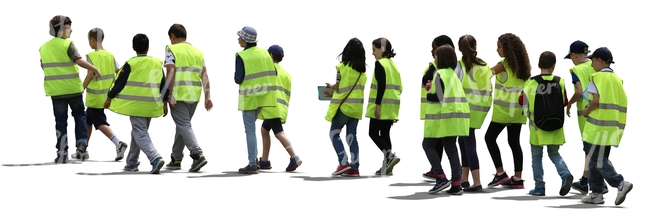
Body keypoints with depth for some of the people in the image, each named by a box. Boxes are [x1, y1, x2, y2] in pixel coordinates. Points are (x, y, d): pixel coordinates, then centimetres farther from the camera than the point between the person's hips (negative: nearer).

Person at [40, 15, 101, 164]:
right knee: (79, 115, 15)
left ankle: (62, 153, 2)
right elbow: (79, 61, -21)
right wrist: (95, 69, -12)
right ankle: (82, 145, 2)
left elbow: (43, 66, 20)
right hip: (73, 88, -3)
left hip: (55, 89, 3)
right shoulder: (68, 45, -10)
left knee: (61, 120, 7)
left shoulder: (44, 47, 8)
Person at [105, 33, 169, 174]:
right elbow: (164, 84, 9)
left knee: (140, 134, -7)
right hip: (151, 105, 5)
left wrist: (110, 98, 8)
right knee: (138, 132, 19)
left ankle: (155, 158, -26)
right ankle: (132, 163, 25)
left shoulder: (131, 63, -8)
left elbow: (120, 82, -5)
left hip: (136, 105, -5)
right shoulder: (157, 63, 6)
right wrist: (165, 102, 18)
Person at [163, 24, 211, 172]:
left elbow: (171, 73, -13)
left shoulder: (172, 50, -1)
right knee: (182, 125, 17)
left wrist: (169, 95, -14)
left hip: (178, 95, -6)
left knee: (184, 125, -7)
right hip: (194, 96, 6)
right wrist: (207, 97, 6)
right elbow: (205, 76, 9)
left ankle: (198, 155, -23)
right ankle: (176, 159, 23)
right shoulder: (198, 52, 16)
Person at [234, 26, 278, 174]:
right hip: (263, 95, 6)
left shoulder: (241, 57, -15)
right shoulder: (264, 53, 3)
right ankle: (254, 159, 21)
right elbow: (274, 73, 4)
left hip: (249, 97, -6)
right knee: (250, 126, 23)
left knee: (250, 130, -2)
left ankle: (252, 165, -3)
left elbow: (238, 79, -17)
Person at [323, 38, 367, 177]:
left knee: (334, 134, 4)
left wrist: (330, 86, 14)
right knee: (351, 136, 8)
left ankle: (344, 163, -8)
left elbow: (338, 86, -9)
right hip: (357, 107, 6)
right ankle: (354, 167, 4)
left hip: (344, 106, -6)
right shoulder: (362, 70, 9)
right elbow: (354, 89, 10)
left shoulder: (343, 66, -10)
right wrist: (334, 94, 18)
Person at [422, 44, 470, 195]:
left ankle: (441, 178, -8)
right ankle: (456, 184, 4)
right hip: (455, 116, 8)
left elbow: (440, 97, -20)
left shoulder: (440, 74, -12)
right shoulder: (453, 74, 16)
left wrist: (428, 95, -2)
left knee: (428, 144, 3)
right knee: (451, 148, 10)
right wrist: (433, 89, 10)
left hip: (443, 116, -8)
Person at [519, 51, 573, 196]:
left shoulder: (533, 82, -10)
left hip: (538, 126, -2)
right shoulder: (560, 82, -4)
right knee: (554, 153, 18)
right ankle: (565, 175, -6)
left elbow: (522, 101, -6)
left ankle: (539, 187, 8)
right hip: (556, 126, 2)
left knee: (537, 156, 11)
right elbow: (565, 102, 3)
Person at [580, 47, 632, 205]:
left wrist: (587, 111, 0)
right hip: (614, 125, 8)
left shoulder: (597, 77, -8)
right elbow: (623, 102, 10)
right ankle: (596, 193, 16)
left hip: (600, 124, -8)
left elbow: (596, 100, -18)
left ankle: (620, 183, -17)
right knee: (595, 158, 15)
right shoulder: (617, 79, 13)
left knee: (598, 160, -3)